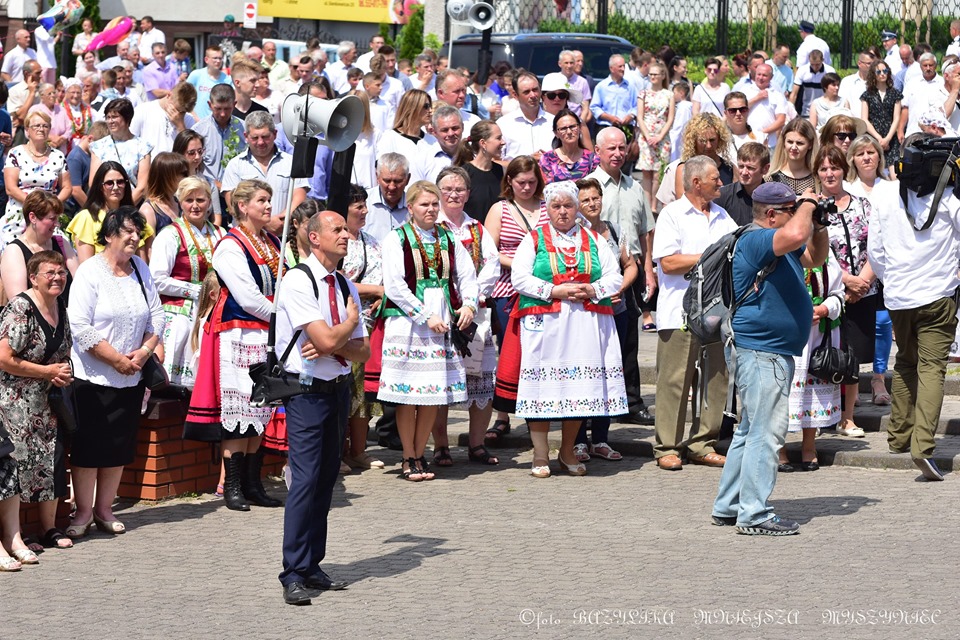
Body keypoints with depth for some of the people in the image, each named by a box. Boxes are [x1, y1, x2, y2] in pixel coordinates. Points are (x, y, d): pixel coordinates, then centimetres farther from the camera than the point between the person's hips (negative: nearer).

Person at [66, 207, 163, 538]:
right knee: (88, 447, -2)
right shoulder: (90, 272, -10)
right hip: (93, 377, -5)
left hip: (131, 378, 5)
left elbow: (156, 316, 10)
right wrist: (117, 359, -16)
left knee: (120, 447, 9)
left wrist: (144, 351, -7)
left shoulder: (140, 269, 8)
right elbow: (81, 327, -17)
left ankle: (104, 509, 21)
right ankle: (83, 512, 9)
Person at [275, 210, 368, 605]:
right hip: (307, 390, -7)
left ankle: (312, 568, 16)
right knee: (306, 480, -12)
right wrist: (351, 320, -1)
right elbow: (326, 341, -20)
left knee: (326, 480, 9)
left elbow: (362, 351, 8)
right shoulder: (298, 281, -12)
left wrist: (334, 344, -12)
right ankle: (294, 575, -10)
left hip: (338, 389, 7)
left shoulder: (346, 287, 11)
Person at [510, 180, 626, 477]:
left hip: (586, 325, 2)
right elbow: (519, 278, -3)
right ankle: (541, 455, 1)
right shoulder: (534, 240, 8)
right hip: (544, 323, -2)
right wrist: (555, 291, -12)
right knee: (542, 386, -5)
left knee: (579, 387, 2)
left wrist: (592, 290, -10)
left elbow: (615, 277, 9)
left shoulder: (593, 240, 15)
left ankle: (568, 452, 14)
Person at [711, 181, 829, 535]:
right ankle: (754, 514, -11)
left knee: (751, 432, 16)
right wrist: (807, 206, -16)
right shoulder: (755, 240, -16)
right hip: (760, 351, -11)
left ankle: (728, 507, 22)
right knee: (766, 432, -11)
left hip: (774, 353, 11)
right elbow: (795, 235, -35)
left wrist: (820, 224, 13)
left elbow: (814, 257, 31)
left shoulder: (778, 245, 18)